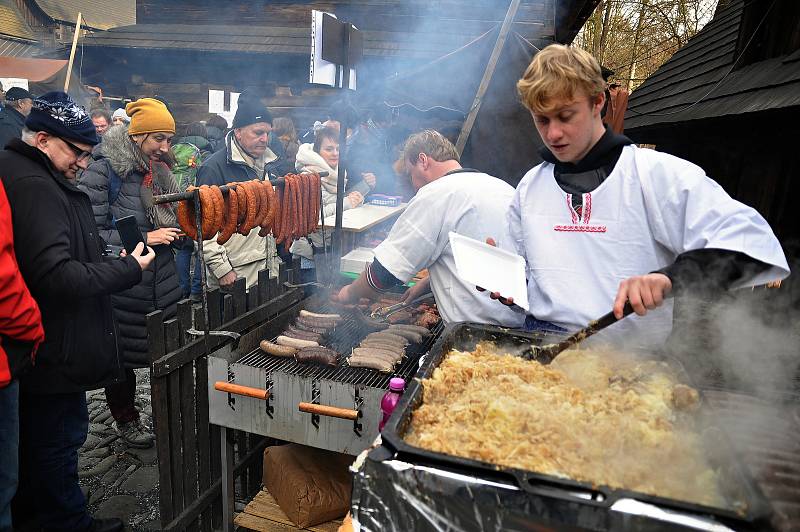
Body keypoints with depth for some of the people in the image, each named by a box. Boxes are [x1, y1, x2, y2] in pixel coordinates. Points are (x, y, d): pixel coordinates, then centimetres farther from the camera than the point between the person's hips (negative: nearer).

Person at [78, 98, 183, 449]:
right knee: (121, 355, 10)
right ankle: (125, 418, 33)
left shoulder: (160, 172, 9)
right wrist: (143, 239, -18)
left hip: (163, 284, 5)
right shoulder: (102, 173, -11)